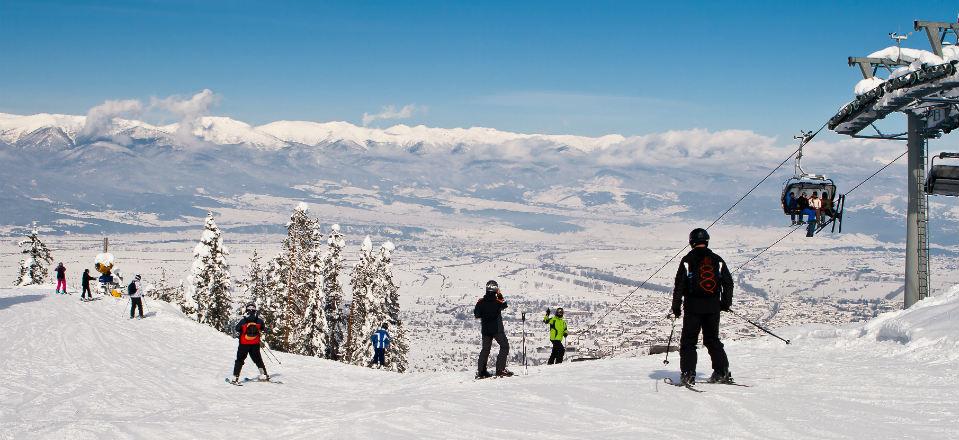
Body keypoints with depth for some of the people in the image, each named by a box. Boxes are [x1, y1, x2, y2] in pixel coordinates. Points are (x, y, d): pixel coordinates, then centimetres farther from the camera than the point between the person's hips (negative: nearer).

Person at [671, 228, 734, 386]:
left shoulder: (687, 260, -5)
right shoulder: (717, 260, 5)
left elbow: (679, 285, -7)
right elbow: (728, 283, 9)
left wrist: (676, 306, 0)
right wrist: (726, 302, 20)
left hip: (693, 307, -3)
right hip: (713, 306, 4)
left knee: (688, 341, 3)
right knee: (713, 340, 16)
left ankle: (688, 374, -6)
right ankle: (722, 372, 11)